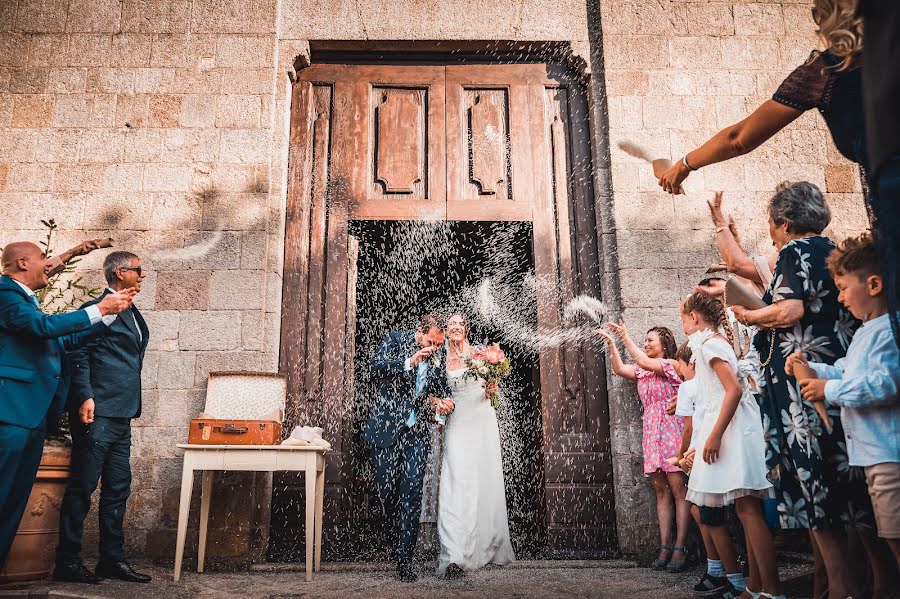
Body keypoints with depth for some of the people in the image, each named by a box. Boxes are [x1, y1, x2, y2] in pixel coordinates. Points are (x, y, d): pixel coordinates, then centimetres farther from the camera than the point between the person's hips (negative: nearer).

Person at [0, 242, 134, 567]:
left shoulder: (27, 300, 21)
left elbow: (64, 341, 23)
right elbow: (45, 325, -21)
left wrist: (111, 313, 17)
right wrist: (100, 309, -16)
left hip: (34, 415, 9)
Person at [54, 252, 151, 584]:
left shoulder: (132, 313, 18)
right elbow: (78, 354, -14)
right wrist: (85, 397, -23)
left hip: (122, 416, 9)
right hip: (98, 413, -9)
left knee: (118, 488, 10)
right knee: (82, 486, -1)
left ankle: (112, 559, 18)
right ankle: (67, 563, 9)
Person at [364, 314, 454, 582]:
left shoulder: (440, 354, 4)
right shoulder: (396, 339, -5)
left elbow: (441, 386, 15)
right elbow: (375, 367, -16)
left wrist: (440, 401, -7)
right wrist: (409, 362, -27)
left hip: (417, 431, 1)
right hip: (387, 426, -1)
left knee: (412, 494, -6)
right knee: (386, 490, 8)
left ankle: (405, 558, 1)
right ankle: (398, 534, 34)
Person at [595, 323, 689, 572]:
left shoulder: (671, 365, -2)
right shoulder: (642, 371, 19)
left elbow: (644, 362, -16)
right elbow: (620, 369, 5)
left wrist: (625, 338, -13)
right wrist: (611, 344, -4)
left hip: (672, 429, -7)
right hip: (652, 432, 7)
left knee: (678, 489, -8)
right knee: (661, 491, 4)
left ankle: (679, 549, -9)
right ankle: (665, 547, 4)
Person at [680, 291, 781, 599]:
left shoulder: (707, 342, -7)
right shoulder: (717, 340, 21)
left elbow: (734, 388, -19)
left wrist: (715, 435, -21)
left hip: (733, 429, -10)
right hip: (733, 430, 10)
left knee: (747, 508, -11)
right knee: (747, 509, 9)